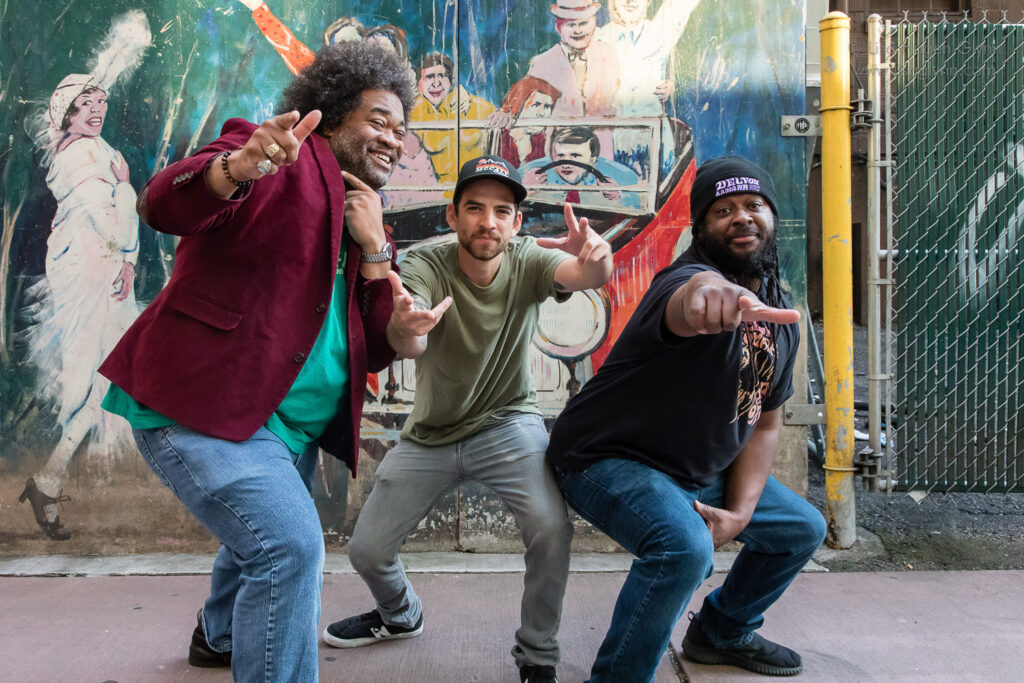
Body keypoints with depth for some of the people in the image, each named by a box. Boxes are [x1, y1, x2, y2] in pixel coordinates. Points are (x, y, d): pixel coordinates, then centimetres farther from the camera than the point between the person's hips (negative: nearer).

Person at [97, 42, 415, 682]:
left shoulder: (367, 223, 13)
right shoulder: (286, 168, -9)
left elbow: (379, 348, 7)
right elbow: (166, 204, -27)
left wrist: (374, 249, -6)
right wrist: (237, 168, -47)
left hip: (290, 428, 9)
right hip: (200, 406, -9)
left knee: (265, 541, 27)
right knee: (289, 544, -23)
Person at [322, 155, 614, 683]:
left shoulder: (528, 263, -15)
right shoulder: (424, 267, -19)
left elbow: (585, 274, -37)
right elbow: (408, 343, -39)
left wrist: (596, 256, -62)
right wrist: (403, 327, -64)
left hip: (508, 423, -1)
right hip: (430, 434, 2)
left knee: (551, 529, -26)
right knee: (367, 550, 6)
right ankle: (401, 616, 43)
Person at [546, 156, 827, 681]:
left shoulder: (781, 317, 3)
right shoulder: (691, 278, -24)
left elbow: (764, 423, 6)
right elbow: (688, 303, -51)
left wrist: (739, 512, -7)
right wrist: (710, 296, -77)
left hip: (703, 472, 9)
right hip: (608, 461, -8)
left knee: (802, 529, 16)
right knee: (685, 545, -34)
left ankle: (722, 632, 37)